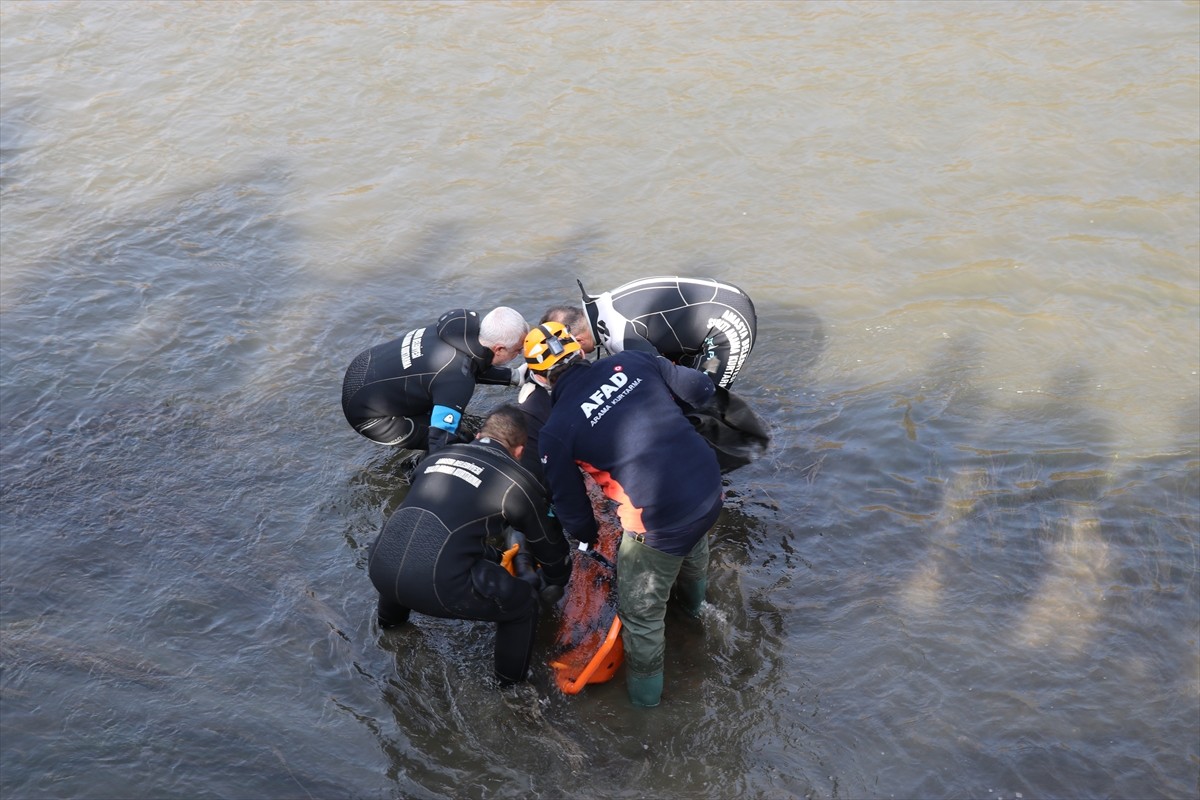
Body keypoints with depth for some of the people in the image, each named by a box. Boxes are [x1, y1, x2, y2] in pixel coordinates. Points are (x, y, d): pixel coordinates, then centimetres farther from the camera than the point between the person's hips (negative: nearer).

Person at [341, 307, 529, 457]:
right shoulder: (458, 381, -32)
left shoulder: (463, 328, -7)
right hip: (365, 411, -9)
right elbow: (441, 443, -28)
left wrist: (514, 376, 14)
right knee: (455, 445, -6)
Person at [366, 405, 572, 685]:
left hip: (380, 568, 6)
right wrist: (555, 585, 47)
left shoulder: (438, 456, 24)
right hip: (436, 586, -6)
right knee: (522, 604, 17)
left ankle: (390, 623, 60)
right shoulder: (518, 482, 11)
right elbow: (549, 545, 23)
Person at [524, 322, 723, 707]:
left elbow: (571, 510, 1)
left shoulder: (556, 431, -9)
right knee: (693, 543, 40)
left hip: (660, 523, -6)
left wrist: (587, 537, 24)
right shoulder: (631, 361, 0)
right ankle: (692, 599, 70)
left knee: (641, 612, 19)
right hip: (710, 488, 6)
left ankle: (644, 690, 39)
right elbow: (702, 389, 8)